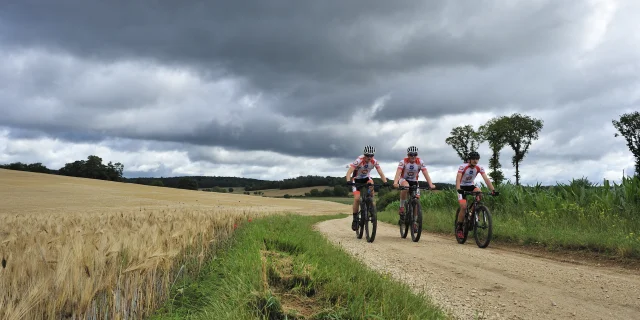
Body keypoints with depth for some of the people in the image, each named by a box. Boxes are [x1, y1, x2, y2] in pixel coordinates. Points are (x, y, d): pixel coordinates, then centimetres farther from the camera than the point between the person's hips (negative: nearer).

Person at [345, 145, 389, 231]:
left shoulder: (374, 162, -18)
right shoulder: (359, 161, -28)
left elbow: (381, 173, -18)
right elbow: (349, 172, -35)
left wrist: (385, 182, -34)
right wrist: (348, 182, -53)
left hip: (366, 178, 3)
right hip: (357, 179, -3)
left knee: (371, 184, -31)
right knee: (357, 198, -19)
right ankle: (355, 219, -4)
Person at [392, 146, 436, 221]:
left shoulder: (420, 162, -16)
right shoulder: (403, 161, -22)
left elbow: (426, 173, -23)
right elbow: (398, 173, -34)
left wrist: (431, 184, -38)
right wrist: (395, 183, -52)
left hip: (414, 181, 3)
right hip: (403, 180, -3)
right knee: (406, 187, -37)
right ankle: (401, 207, -22)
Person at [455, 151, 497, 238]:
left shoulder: (479, 168, -13)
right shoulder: (463, 167, -23)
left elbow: (486, 179, -20)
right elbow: (458, 179, -35)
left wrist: (493, 190, -34)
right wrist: (458, 189, -52)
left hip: (471, 186, 3)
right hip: (462, 187, -3)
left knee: (478, 192, -31)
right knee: (463, 207, -20)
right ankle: (459, 228, -5)